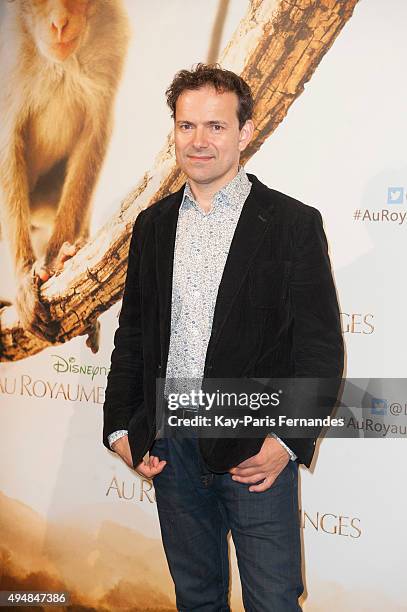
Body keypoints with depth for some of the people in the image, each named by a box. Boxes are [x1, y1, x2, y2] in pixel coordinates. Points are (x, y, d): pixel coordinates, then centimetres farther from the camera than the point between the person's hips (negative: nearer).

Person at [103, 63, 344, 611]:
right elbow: (133, 334, 12)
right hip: (171, 446, 4)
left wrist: (287, 441, -16)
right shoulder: (154, 224, 8)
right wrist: (120, 426, 5)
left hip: (257, 450, -4)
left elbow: (322, 347, -7)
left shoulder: (293, 223, -6)